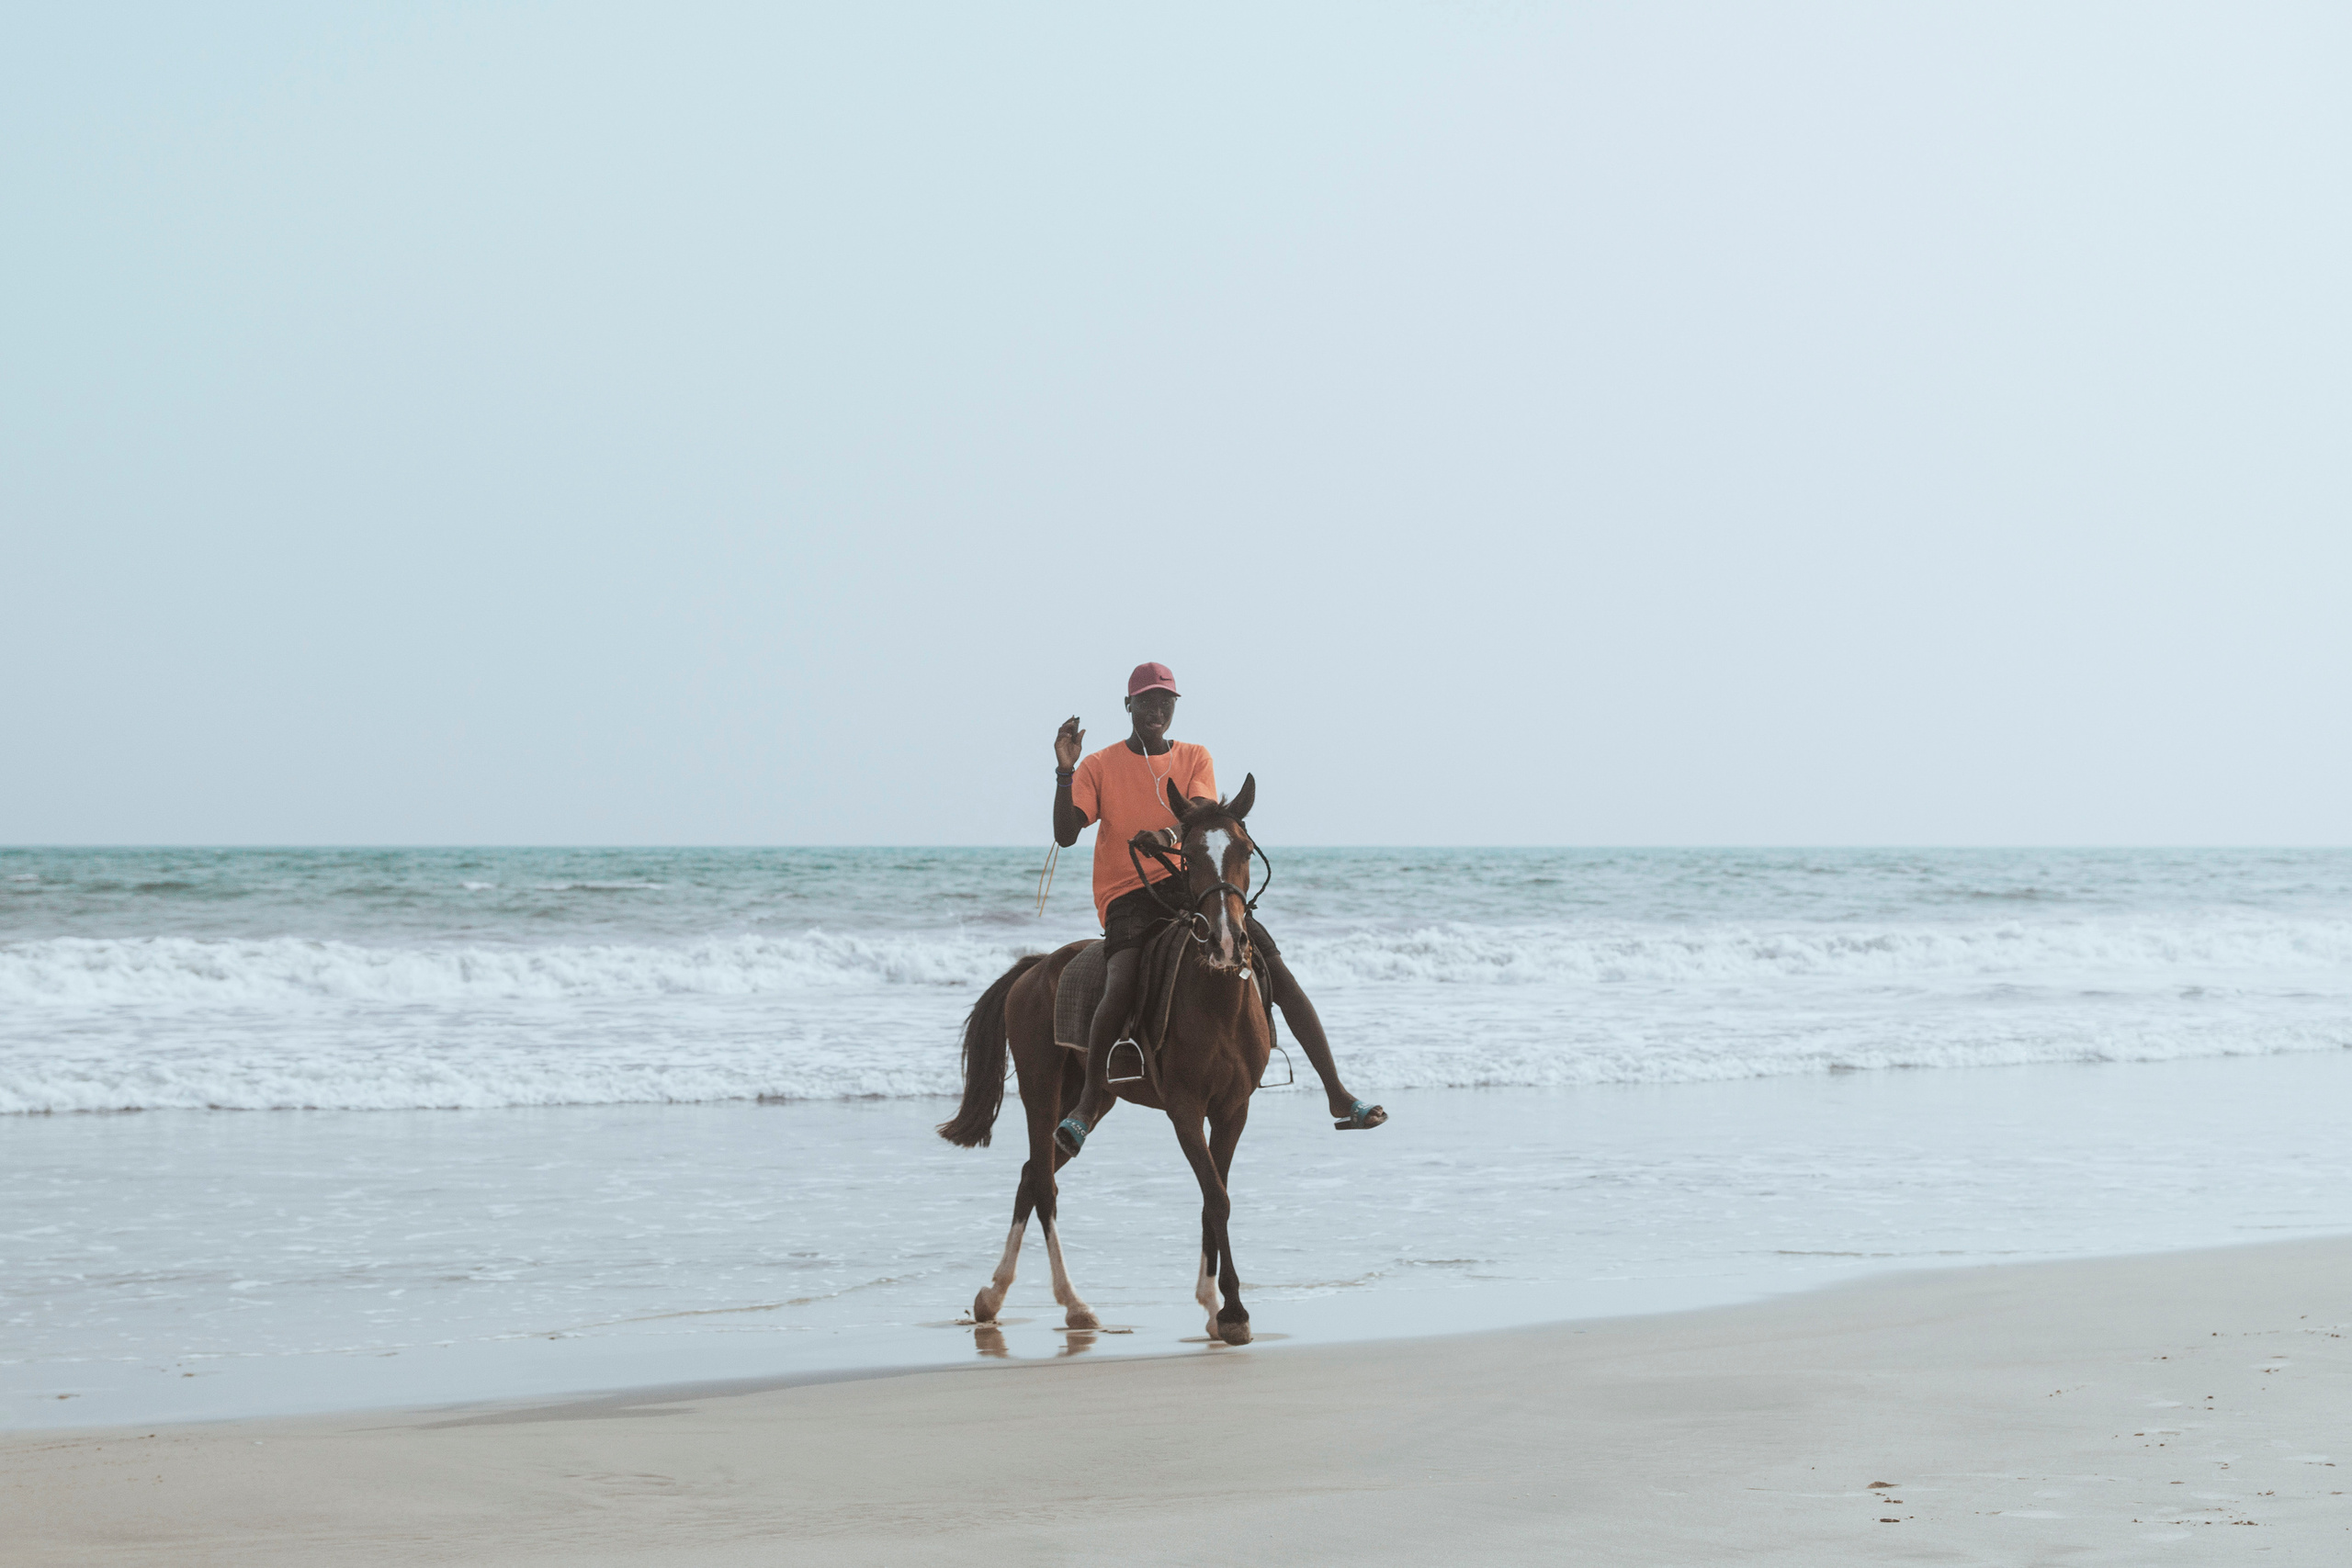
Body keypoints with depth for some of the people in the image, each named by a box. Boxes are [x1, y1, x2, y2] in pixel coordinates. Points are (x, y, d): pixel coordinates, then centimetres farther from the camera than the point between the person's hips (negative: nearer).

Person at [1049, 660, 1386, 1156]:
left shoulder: (1195, 758, 12)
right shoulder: (1100, 766, 5)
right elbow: (1065, 835, -6)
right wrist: (1064, 770, -19)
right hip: (1127, 896, -3)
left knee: (1280, 976, -9)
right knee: (1121, 987, -32)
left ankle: (1337, 1095, -7)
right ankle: (1089, 1102, -16)